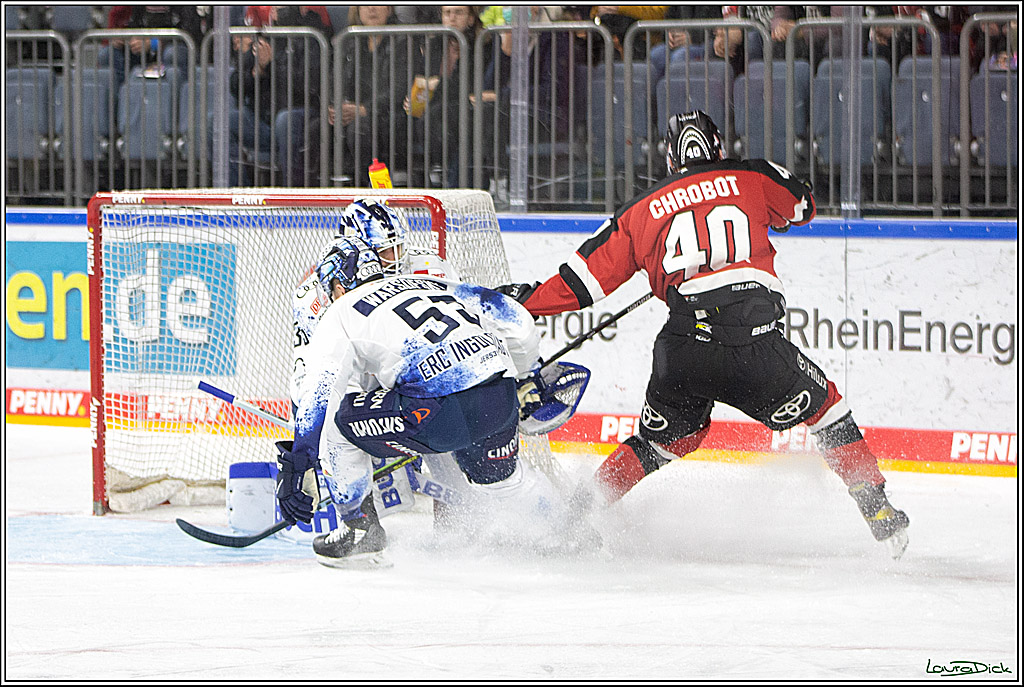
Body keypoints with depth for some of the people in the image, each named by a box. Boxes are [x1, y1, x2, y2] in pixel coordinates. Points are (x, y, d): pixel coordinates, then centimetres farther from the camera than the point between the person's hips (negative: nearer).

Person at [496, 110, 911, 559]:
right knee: (824, 406, 20)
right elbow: (803, 207, 35)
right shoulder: (752, 178, 15)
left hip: (682, 349, 2)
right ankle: (878, 512, 16)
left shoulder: (641, 211, 17)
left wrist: (527, 300, 32)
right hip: (754, 340, -2)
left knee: (661, 440, 25)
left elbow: (582, 281, 18)